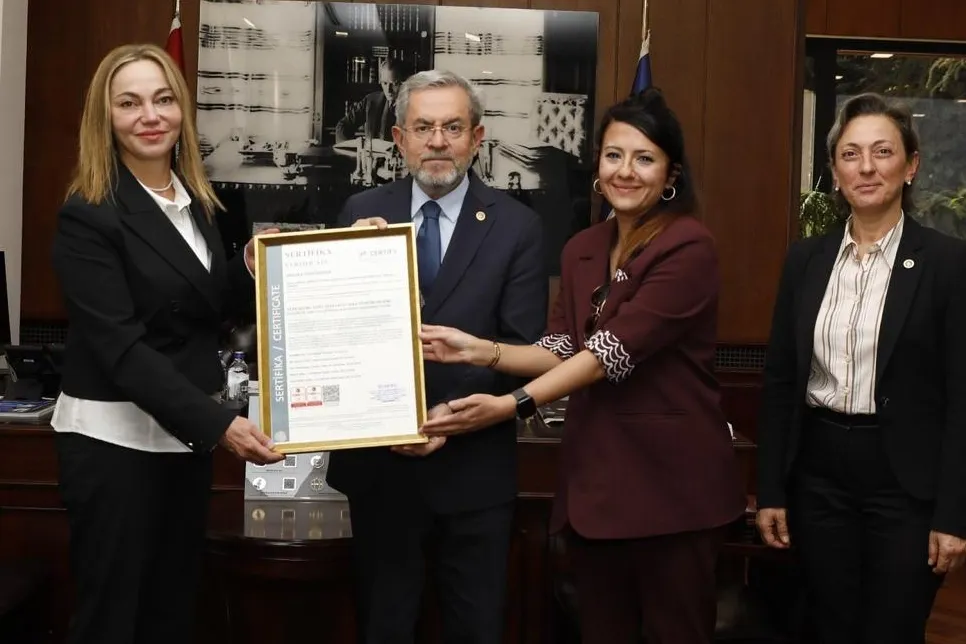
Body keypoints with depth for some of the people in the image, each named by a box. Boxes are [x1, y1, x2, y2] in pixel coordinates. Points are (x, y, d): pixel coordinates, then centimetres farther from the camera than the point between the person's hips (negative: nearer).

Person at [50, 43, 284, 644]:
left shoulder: (197, 201, 8)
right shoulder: (89, 216, -14)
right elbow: (119, 345, -21)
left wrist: (249, 271, -5)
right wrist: (218, 424, -27)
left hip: (186, 431, 7)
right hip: (114, 437, -7)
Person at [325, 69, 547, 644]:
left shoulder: (516, 225, -5)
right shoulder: (363, 213, 1)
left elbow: (524, 348, -8)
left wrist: (455, 412, -20)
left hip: (474, 465, -1)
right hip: (377, 459, 1)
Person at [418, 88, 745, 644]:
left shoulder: (689, 247, -14)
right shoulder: (582, 250, 11)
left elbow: (615, 350, -21)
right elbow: (562, 351, 5)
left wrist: (513, 405, -25)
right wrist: (480, 351, -11)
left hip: (672, 481, -6)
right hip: (595, 475, 7)